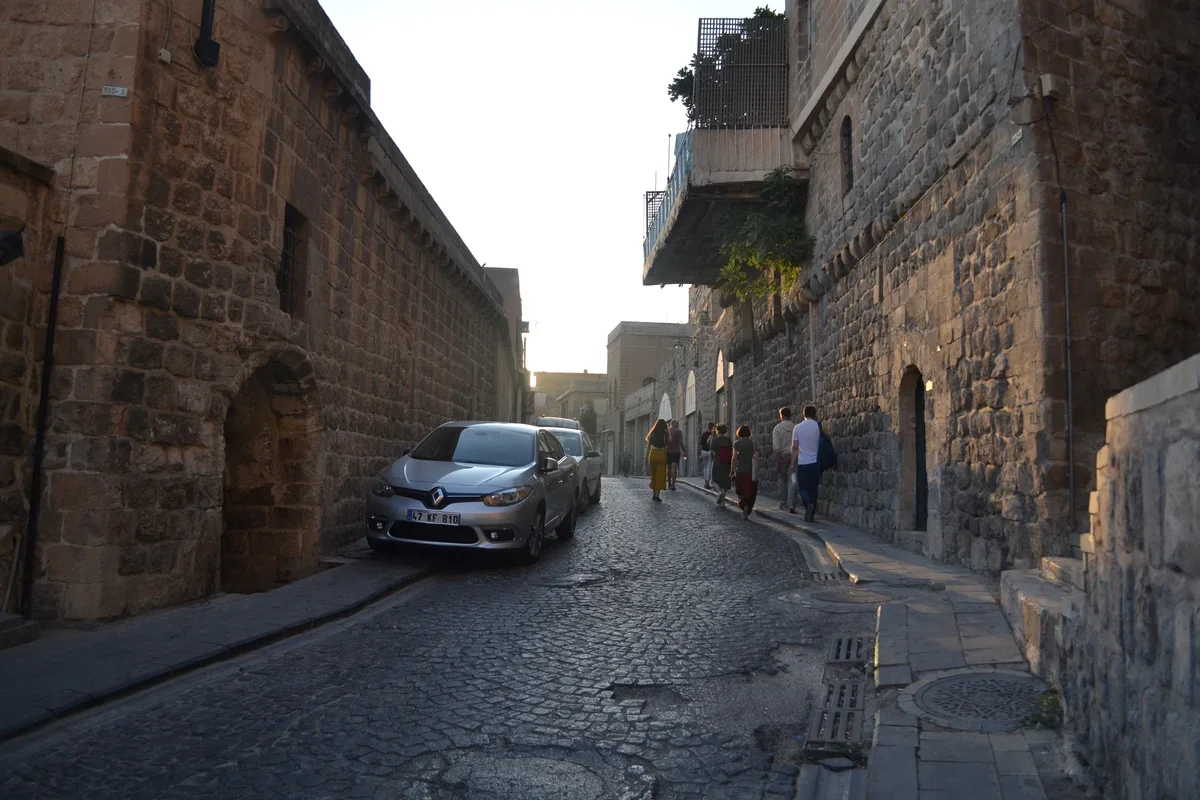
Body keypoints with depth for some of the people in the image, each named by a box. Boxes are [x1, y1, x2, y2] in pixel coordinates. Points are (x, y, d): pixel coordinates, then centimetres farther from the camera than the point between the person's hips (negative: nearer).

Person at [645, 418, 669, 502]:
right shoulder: (665, 434, -3)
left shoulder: (652, 434, 4)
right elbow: (666, 447, -5)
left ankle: (654, 495, 20)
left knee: (654, 475, 15)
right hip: (661, 454, -3)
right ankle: (656, 496, -9)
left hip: (653, 454, 3)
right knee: (660, 475, 0)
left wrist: (646, 458, 9)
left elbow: (648, 447, 5)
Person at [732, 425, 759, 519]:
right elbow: (756, 457, -4)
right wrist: (756, 470, 2)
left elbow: (734, 458, -5)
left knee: (741, 492, 6)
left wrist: (733, 470, 2)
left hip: (740, 471, -1)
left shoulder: (737, 443, -1)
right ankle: (747, 513, 9)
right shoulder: (753, 442, 2)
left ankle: (744, 505, -21)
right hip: (751, 471, 1)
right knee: (751, 493, 11)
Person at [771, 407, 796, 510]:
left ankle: (783, 504, 14)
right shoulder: (796, 428, 2)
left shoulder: (777, 428, -3)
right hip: (794, 456, 1)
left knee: (782, 479, 10)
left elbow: (776, 446, -9)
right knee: (792, 480, 2)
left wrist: (777, 461, -7)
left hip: (782, 455, -1)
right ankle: (792, 503, -9)